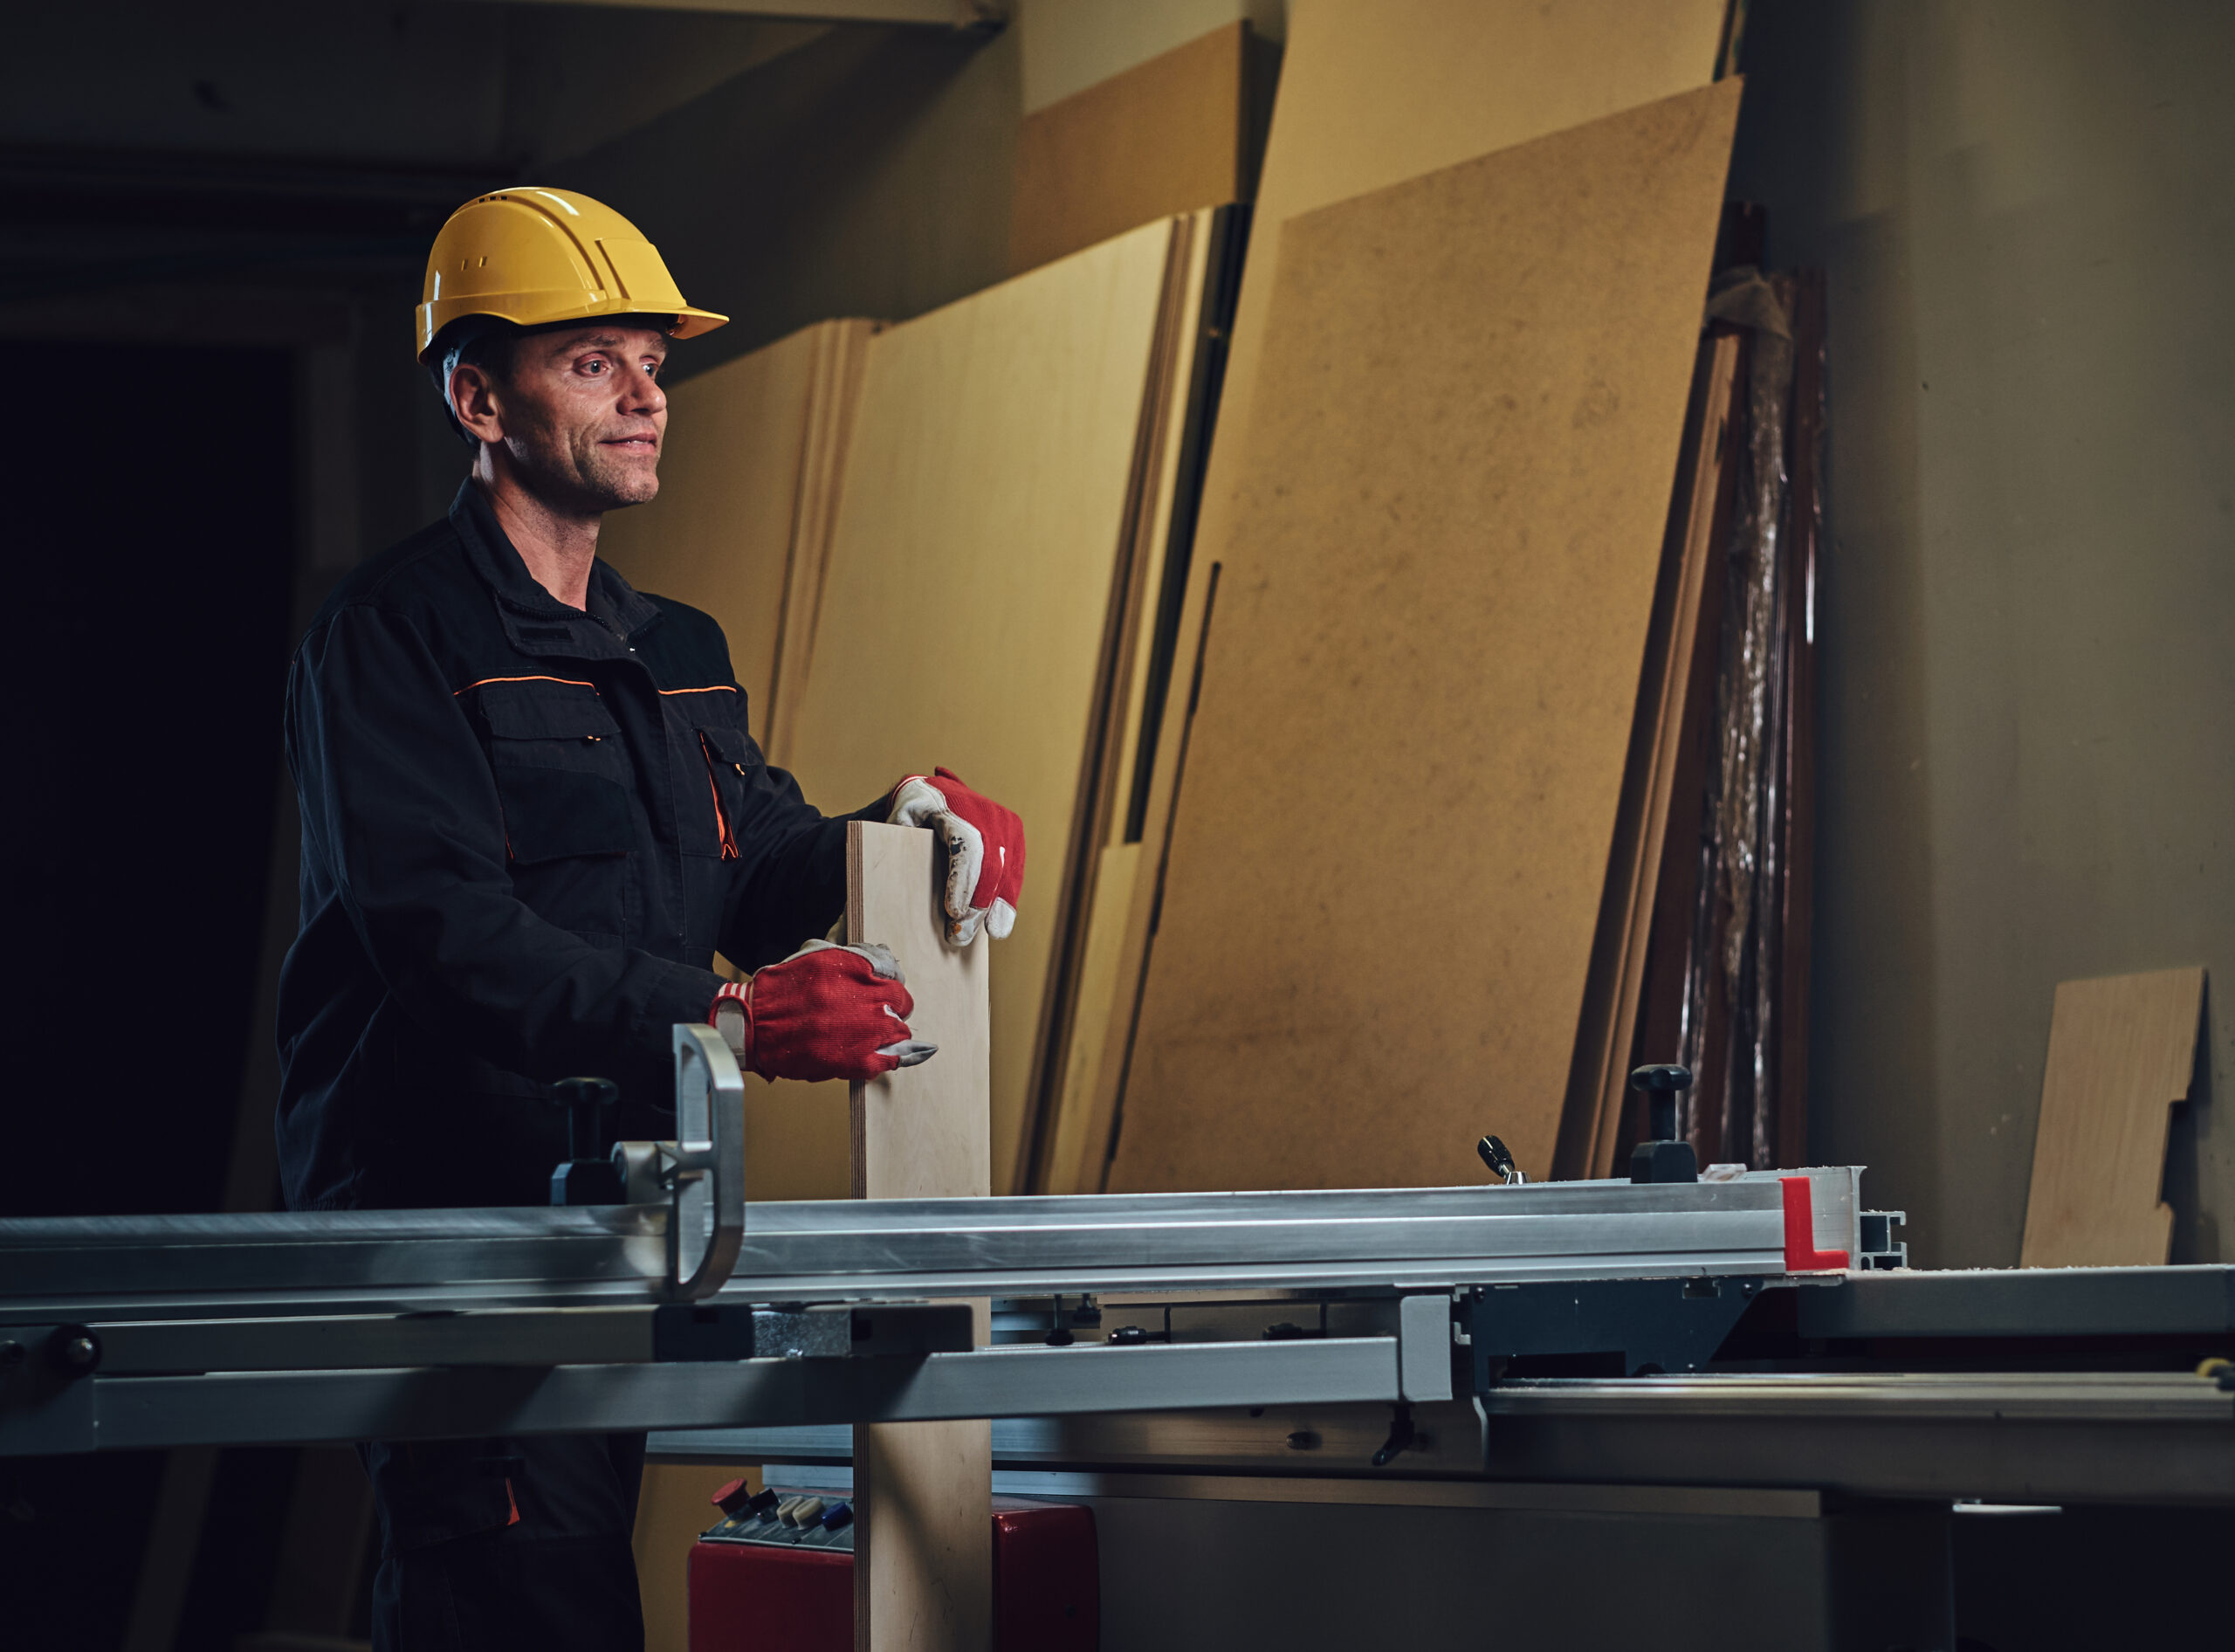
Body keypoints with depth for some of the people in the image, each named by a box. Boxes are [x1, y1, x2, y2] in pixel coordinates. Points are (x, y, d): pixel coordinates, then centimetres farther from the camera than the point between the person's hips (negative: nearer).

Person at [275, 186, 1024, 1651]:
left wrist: (892, 827, -6)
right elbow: (448, 933, -19)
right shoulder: (395, 634, -7)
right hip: (448, 1214, -8)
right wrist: (724, 1020, -28)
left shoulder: (676, 652, 21)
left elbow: (758, 872, 16)